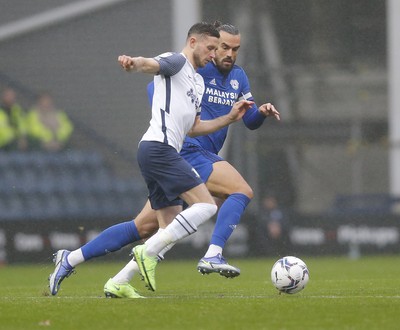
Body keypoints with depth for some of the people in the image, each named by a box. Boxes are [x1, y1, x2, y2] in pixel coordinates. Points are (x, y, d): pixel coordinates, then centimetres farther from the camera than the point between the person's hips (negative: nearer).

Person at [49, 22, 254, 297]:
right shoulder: (177, 62, -1)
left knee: (170, 230, 6)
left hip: (163, 154, 10)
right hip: (160, 147, -10)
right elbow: (153, 65, -24)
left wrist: (230, 118, 22)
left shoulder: (199, 82, 27)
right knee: (206, 205, -18)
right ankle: (148, 252, -17)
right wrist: (134, 63, -47)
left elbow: (192, 128, 30)